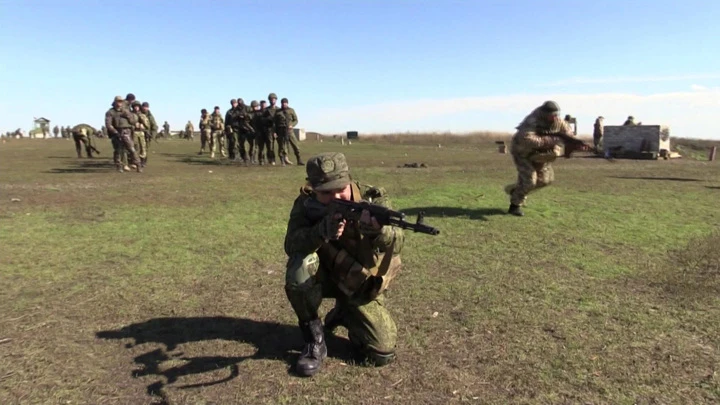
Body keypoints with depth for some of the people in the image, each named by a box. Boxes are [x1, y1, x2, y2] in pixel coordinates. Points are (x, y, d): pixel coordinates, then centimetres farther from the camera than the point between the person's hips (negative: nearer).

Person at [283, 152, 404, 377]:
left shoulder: (373, 199, -21)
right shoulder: (306, 204, -17)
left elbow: (396, 244, -36)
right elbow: (291, 245, -32)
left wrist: (379, 230, -60)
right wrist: (323, 231, -51)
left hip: (361, 284, 0)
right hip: (324, 276, 0)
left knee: (381, 354, -11)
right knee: (301, 263, -34)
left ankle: (344, 314, 20)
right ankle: (314, 339, -13)